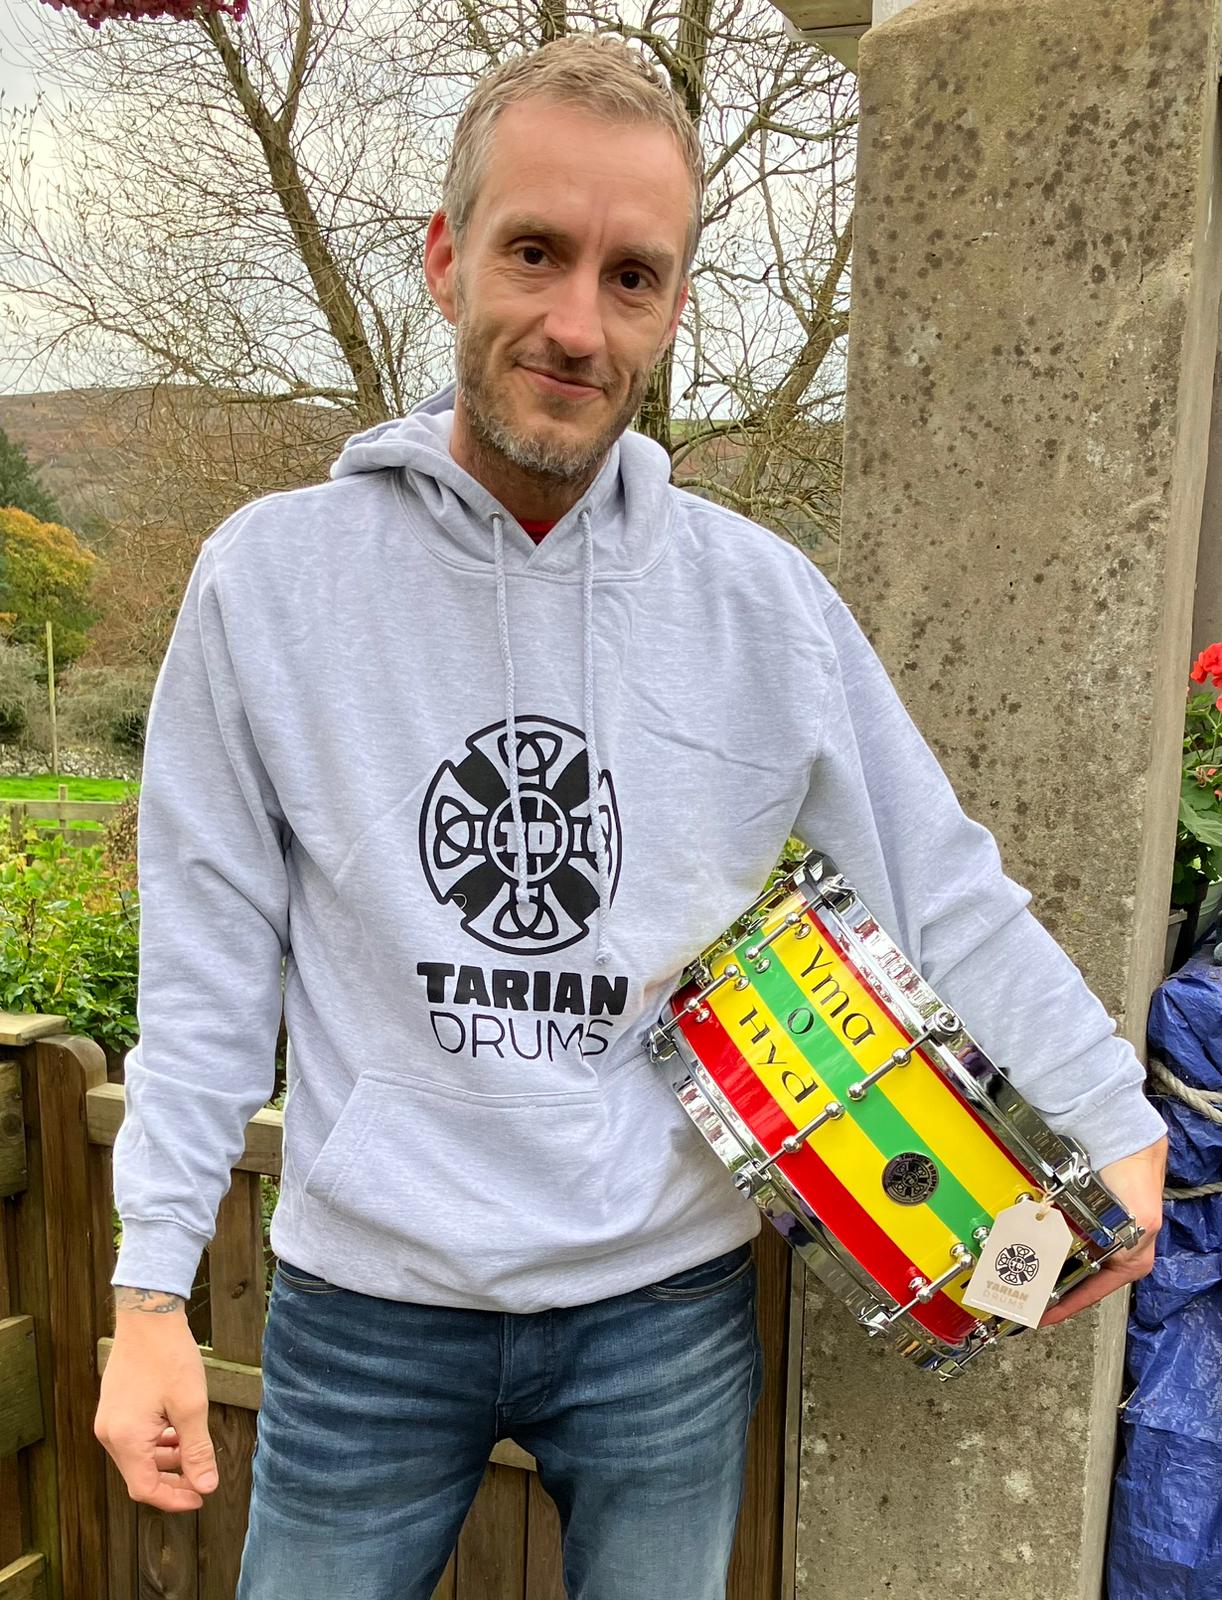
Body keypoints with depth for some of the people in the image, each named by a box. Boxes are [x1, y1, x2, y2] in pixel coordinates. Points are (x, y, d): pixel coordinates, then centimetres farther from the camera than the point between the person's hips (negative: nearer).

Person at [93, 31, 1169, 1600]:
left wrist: (1119, 1123, 3)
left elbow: (946, 890, 0)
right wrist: (150, 1291, -5)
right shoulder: (272, 575, -8)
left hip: (668, 1305, 1)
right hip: (365, 1309, 0)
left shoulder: (764, 599, -7)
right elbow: (211, 964, -5)